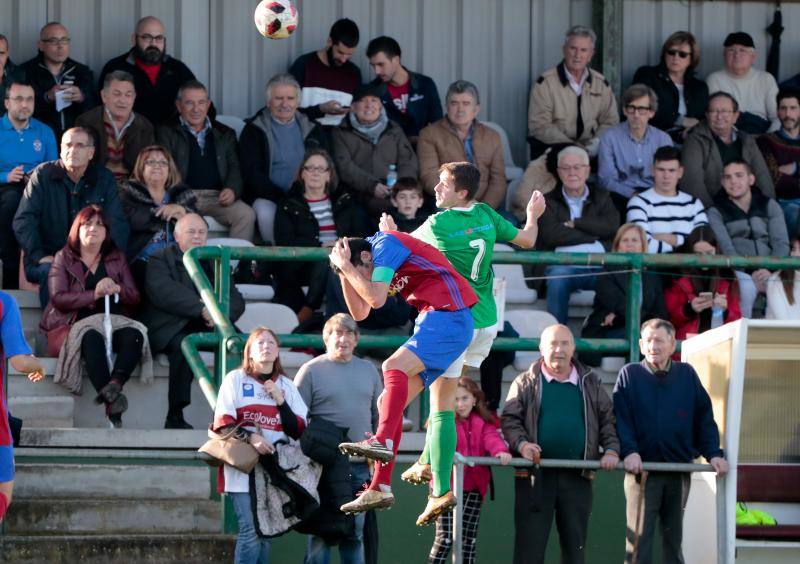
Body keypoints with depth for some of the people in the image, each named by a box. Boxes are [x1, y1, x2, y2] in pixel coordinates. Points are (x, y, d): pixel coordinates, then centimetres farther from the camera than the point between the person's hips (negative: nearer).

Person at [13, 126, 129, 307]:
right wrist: (39, 256, -13)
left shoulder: (104, 179, 9)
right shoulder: (43, 175, 3)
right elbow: (23, 220, -1)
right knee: (50, 271, -35)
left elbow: (118, 224, 8)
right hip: (48, 258, -1)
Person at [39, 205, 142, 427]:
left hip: (111, 323, 3)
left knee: (133, 335, -31)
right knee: (92, 338, -38)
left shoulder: (117, 259, 22)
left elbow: (135, 298, 14)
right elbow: (58, 298, -2)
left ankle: (114, 385, -53)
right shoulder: (63, 258, 13)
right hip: (71, 325, -3)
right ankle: (112, 403, -50)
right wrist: (94, 295, -16)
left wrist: (118, 289, -10)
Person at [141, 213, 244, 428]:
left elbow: (236, 300, 12)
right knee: (183, 345, -37)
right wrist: (201, 309, -22)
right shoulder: (160, 259, 9)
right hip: (171, 328, -4)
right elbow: (162, 291, -12)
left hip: (207, 328, 4)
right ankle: (174, 418, -33)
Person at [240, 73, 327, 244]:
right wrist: (281, 196, -15)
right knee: (266, 212, -36)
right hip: (268, 197, -2)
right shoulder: (254, 131, 9)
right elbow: (251, 174, -1)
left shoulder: (313, 130, 19)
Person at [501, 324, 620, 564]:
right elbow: (510, 420, 2)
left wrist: (611, 449, -1)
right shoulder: (526, 383, 5)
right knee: (530, 544, -5)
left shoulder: (589, 383, 13)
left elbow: (607, 420, 14)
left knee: (575, 544, 6)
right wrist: (521, 444, -17)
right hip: (535, 474, -3)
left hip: (577, 476, 3)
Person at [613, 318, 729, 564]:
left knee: (674, 538, 10)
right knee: (639, 538, -5)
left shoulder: (687, 375, 8)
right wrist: (628, 451, -20)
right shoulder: (629, 375, 2)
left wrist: (713, 453, -3)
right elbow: (620, 418, -6)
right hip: (642, 469, -3)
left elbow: (704, 418, 9)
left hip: (679, 469, 3)